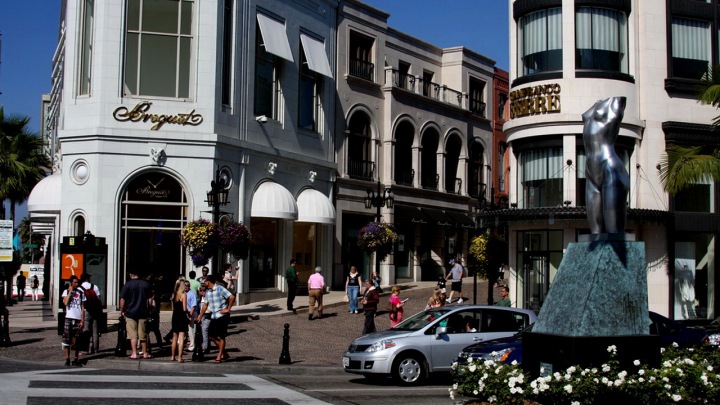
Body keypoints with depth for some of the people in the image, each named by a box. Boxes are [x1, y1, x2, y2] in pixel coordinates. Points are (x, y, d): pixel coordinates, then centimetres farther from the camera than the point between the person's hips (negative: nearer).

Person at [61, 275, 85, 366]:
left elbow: (82, 308, 8)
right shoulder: (66, 292, 4)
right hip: (69, 318, -2)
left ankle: (76, 359, 10)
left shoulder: (81, 293, 9)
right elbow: (65, 303, -15)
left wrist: (82, 320, 1)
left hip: (78, 319, 2)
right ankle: (67, 359, 3)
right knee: (67, 340, -2)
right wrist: (70, 291, -11)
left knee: (77, 341, 4)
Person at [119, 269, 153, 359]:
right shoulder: (146, 284, 3)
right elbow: (150, 299, 5)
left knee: (133, 335, 2)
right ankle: (145, 353, 17)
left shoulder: (127, 285, -7)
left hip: (130, 313, -3)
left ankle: (134, 354, 0)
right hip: (143, 313, 3)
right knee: (143, 334, 10)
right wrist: (149, 309, 16)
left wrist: (122, 311, 2)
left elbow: (122, 299, -9)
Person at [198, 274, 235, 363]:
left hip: (222, 316, -8)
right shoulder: (207, 291, 10)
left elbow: (232, 297, -19)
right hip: (213, 316, 8)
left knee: (221, 337, 0)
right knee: (211, 335, 6)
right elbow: (205, 305, 19)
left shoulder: (220, 289, -12)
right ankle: (225, 353, 17)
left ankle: (219, 357, 6)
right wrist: (200, 317, 20)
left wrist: (228, 309, -15)